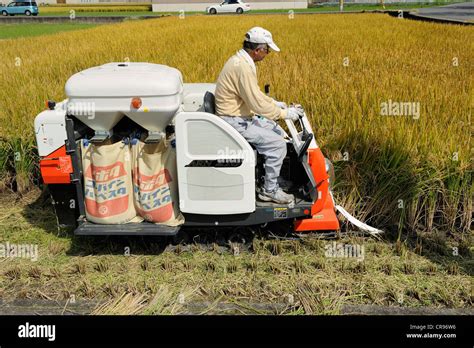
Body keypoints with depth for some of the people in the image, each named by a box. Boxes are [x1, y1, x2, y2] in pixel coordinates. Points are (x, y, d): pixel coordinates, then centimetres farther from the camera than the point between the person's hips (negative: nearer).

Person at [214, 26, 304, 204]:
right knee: (277, 144, -14)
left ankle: (276, 176, 27)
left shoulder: (241, 59, 8)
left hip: (241, 115, 11)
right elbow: (258, 104, -26)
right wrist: (285, 113, -15)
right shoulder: (242, 67, -26)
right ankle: (270, 190, 1)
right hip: (235, 122, -11)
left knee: (279, 132, 18)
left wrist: (274, 103, 14)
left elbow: (254, 93, 21)